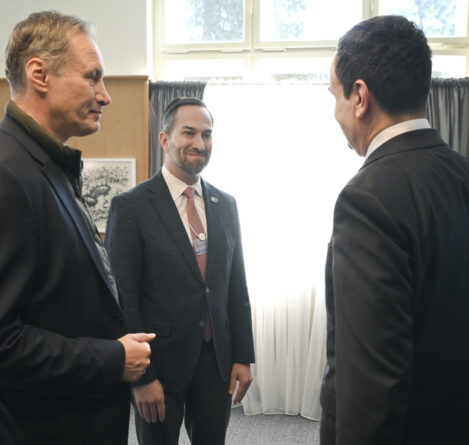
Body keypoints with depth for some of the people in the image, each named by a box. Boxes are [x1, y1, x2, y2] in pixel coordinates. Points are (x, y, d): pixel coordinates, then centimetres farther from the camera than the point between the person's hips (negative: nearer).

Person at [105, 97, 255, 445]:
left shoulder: (226, 205, 5)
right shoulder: (131, 206, -10)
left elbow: (237, 288, 8)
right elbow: (124, 300, -11)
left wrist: (243, 357, 6)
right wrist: (141, 376, -11)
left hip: (218, 359, 4)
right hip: (161, 362, -4)